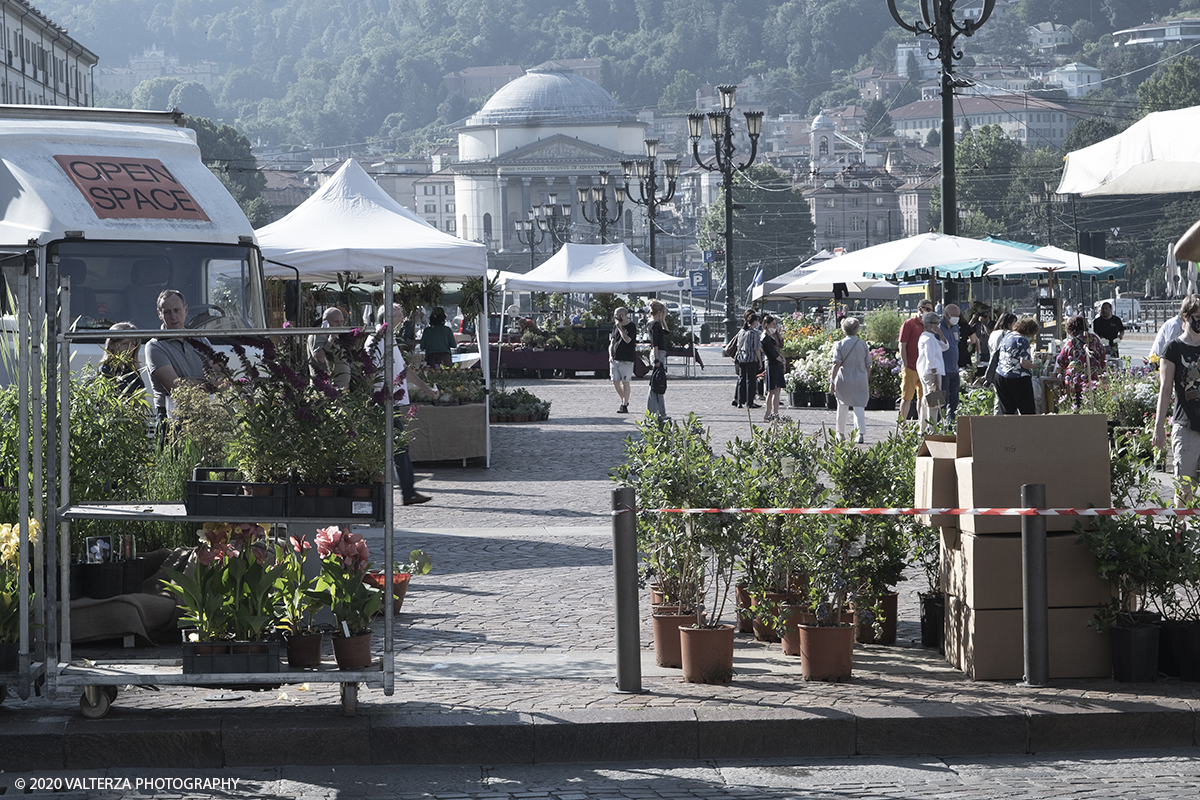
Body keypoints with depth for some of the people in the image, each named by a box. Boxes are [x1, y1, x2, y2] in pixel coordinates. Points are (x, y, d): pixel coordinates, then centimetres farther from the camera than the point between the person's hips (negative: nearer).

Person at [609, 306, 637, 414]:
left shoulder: (631, 326, -5)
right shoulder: (615, 326, 15)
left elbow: (627, 340, -19)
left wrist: (620, 327, -14)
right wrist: (610, 355, 6)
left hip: (626, 359, -6)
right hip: (614, 359, 6)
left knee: (625, 382, -4)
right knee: (615, 382, 3)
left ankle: (625, 406, -1)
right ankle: (624, 400, 21)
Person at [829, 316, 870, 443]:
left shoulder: (840, 345, -5)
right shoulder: (863, 345, 2)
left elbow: (836, 365, -11)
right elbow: (868, 366, 7)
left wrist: (832, 381, -9)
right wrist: (866, 382, 20)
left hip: (843, 380, -1)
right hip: (860, 380, 1)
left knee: (843, 406, 13)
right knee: (859, 407, -1)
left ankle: (841, 433, 24)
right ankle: (860, 432, -17)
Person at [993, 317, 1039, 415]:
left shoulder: (1005, 338, 12)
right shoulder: (1022, 341, -13)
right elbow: (1024, 363, -20)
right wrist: (1035, 366, -3)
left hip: (1000, 376, 7)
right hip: (1018, 378, -7)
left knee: (1007, 411, 6)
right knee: (1028, 411, 0)